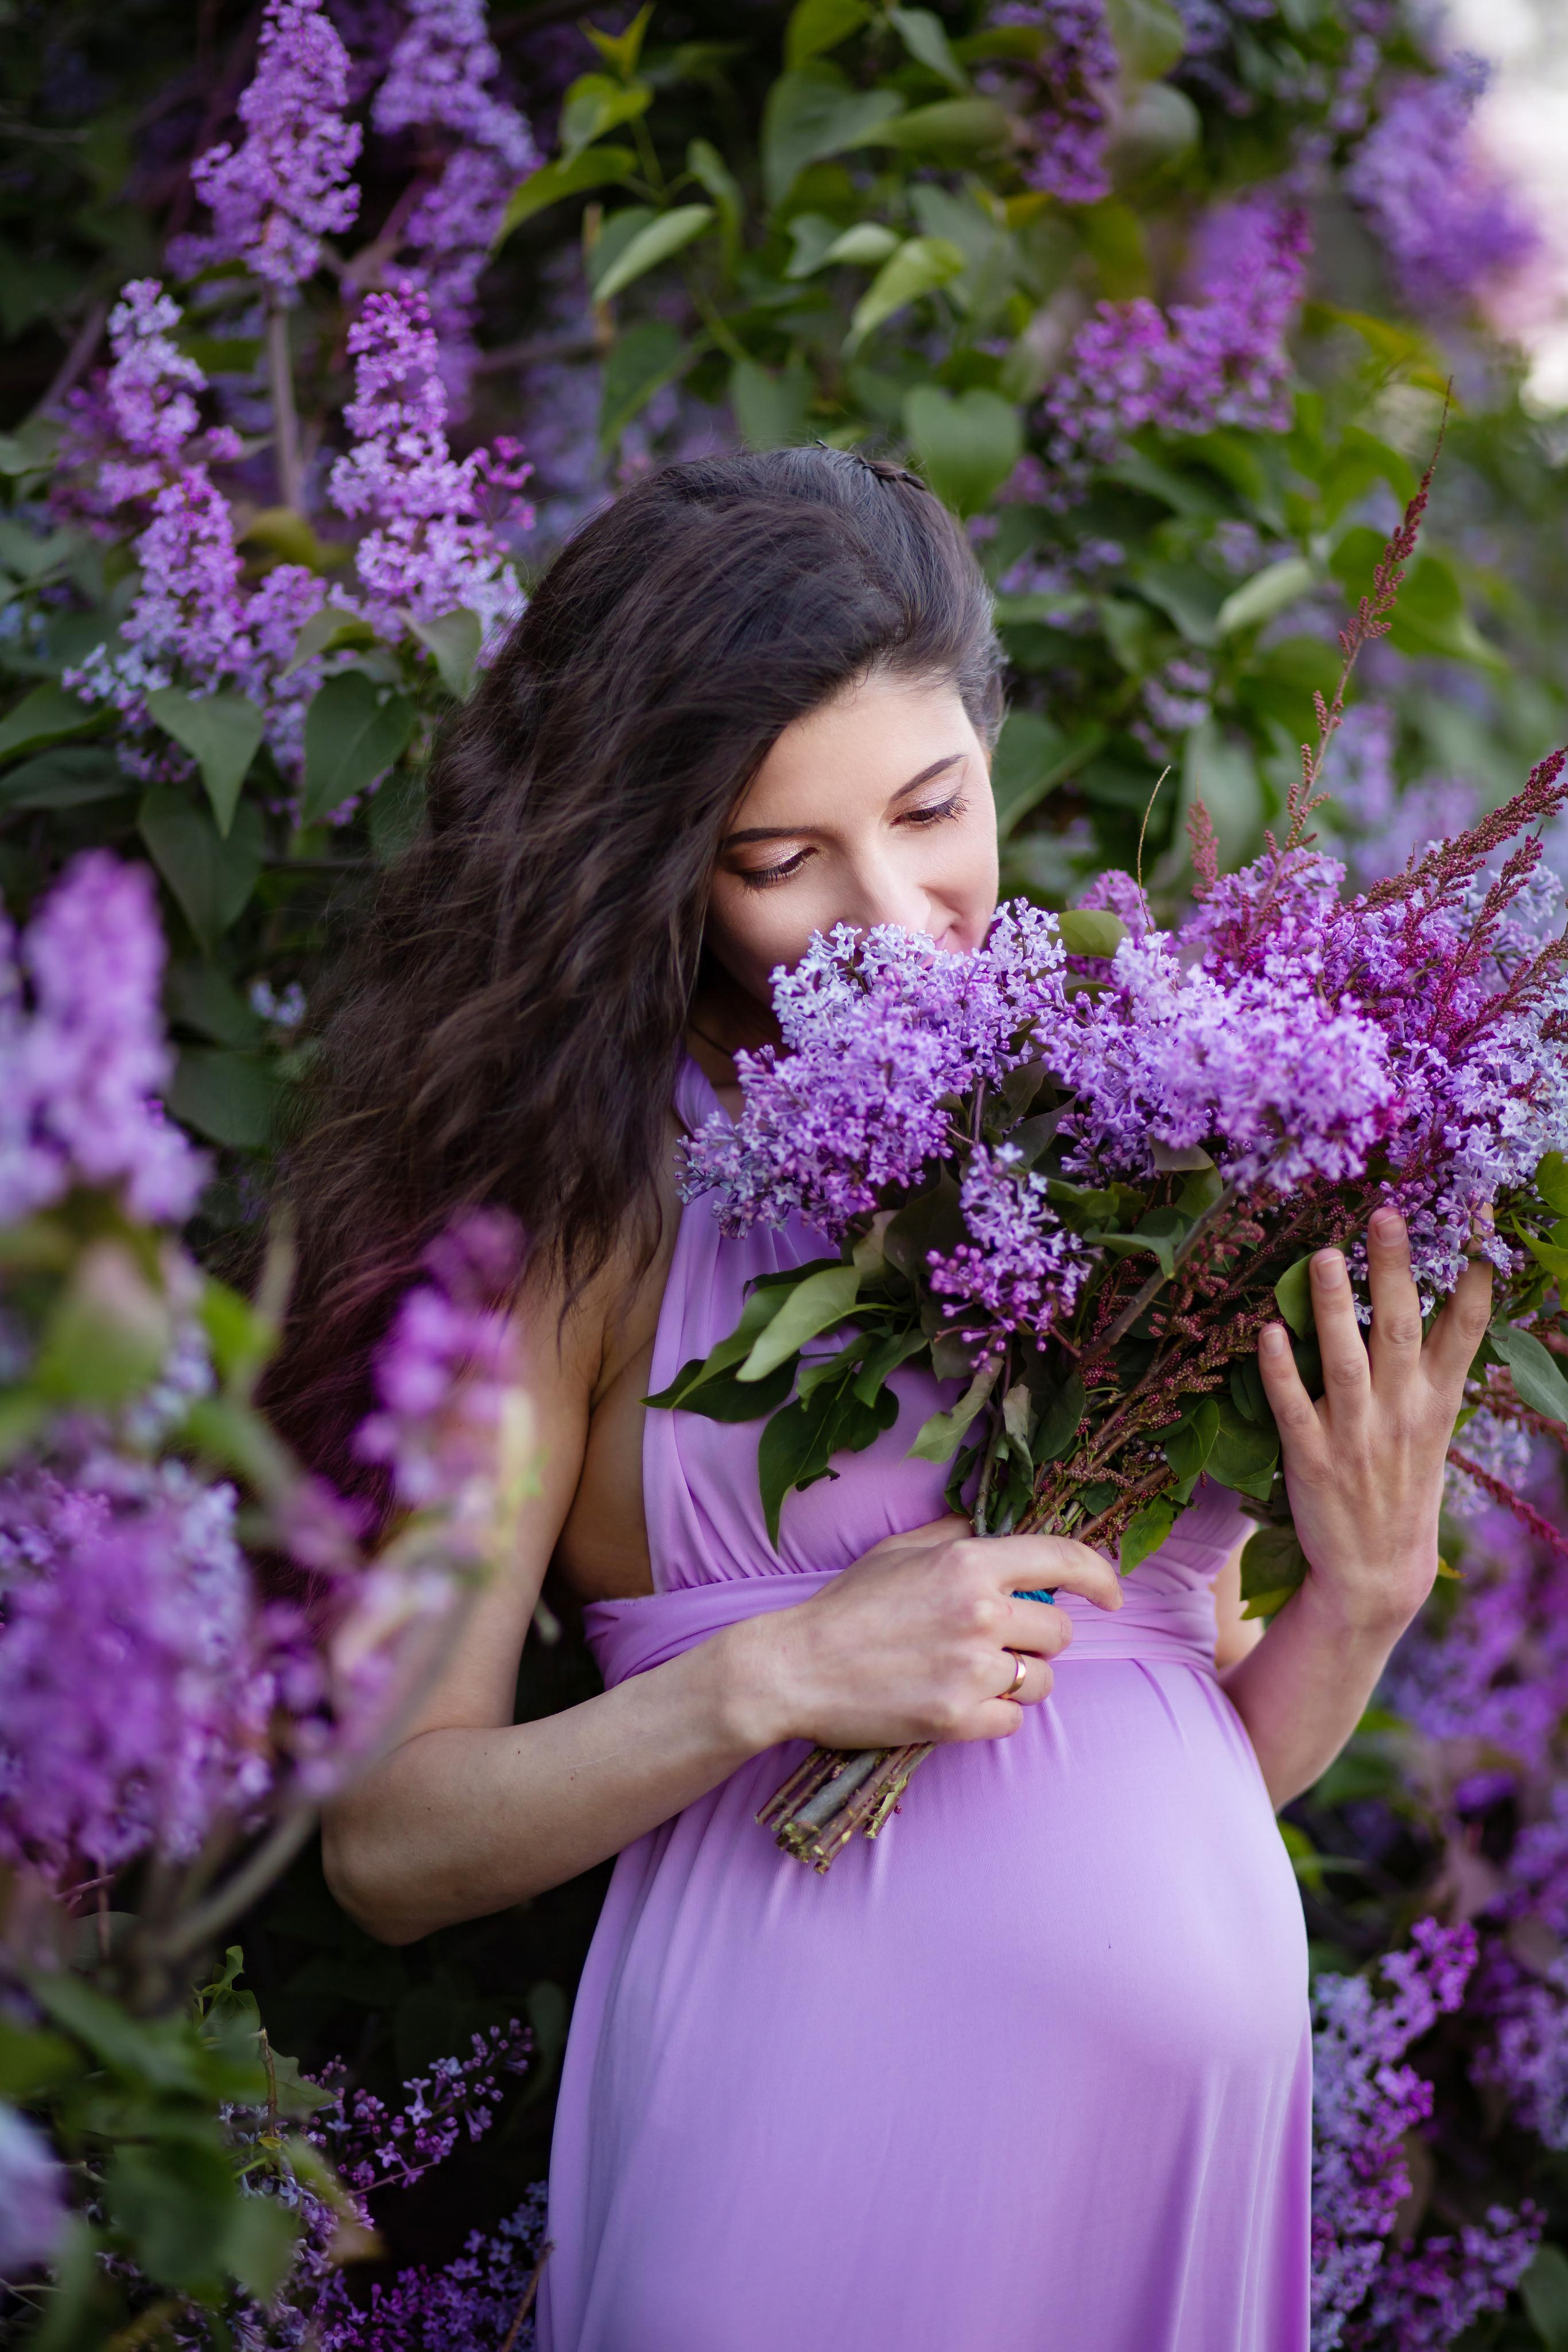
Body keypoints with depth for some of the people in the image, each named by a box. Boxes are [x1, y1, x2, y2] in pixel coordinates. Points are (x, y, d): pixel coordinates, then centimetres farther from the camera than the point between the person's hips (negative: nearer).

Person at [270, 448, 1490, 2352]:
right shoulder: (601, 1191, -6)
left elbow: (1212, 1760, 13)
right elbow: (387, 1845, -8)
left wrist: (1369, 1592, -5)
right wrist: (773, 1678, -19)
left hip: (1198, 2097, 5)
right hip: (804, 2105, -4)